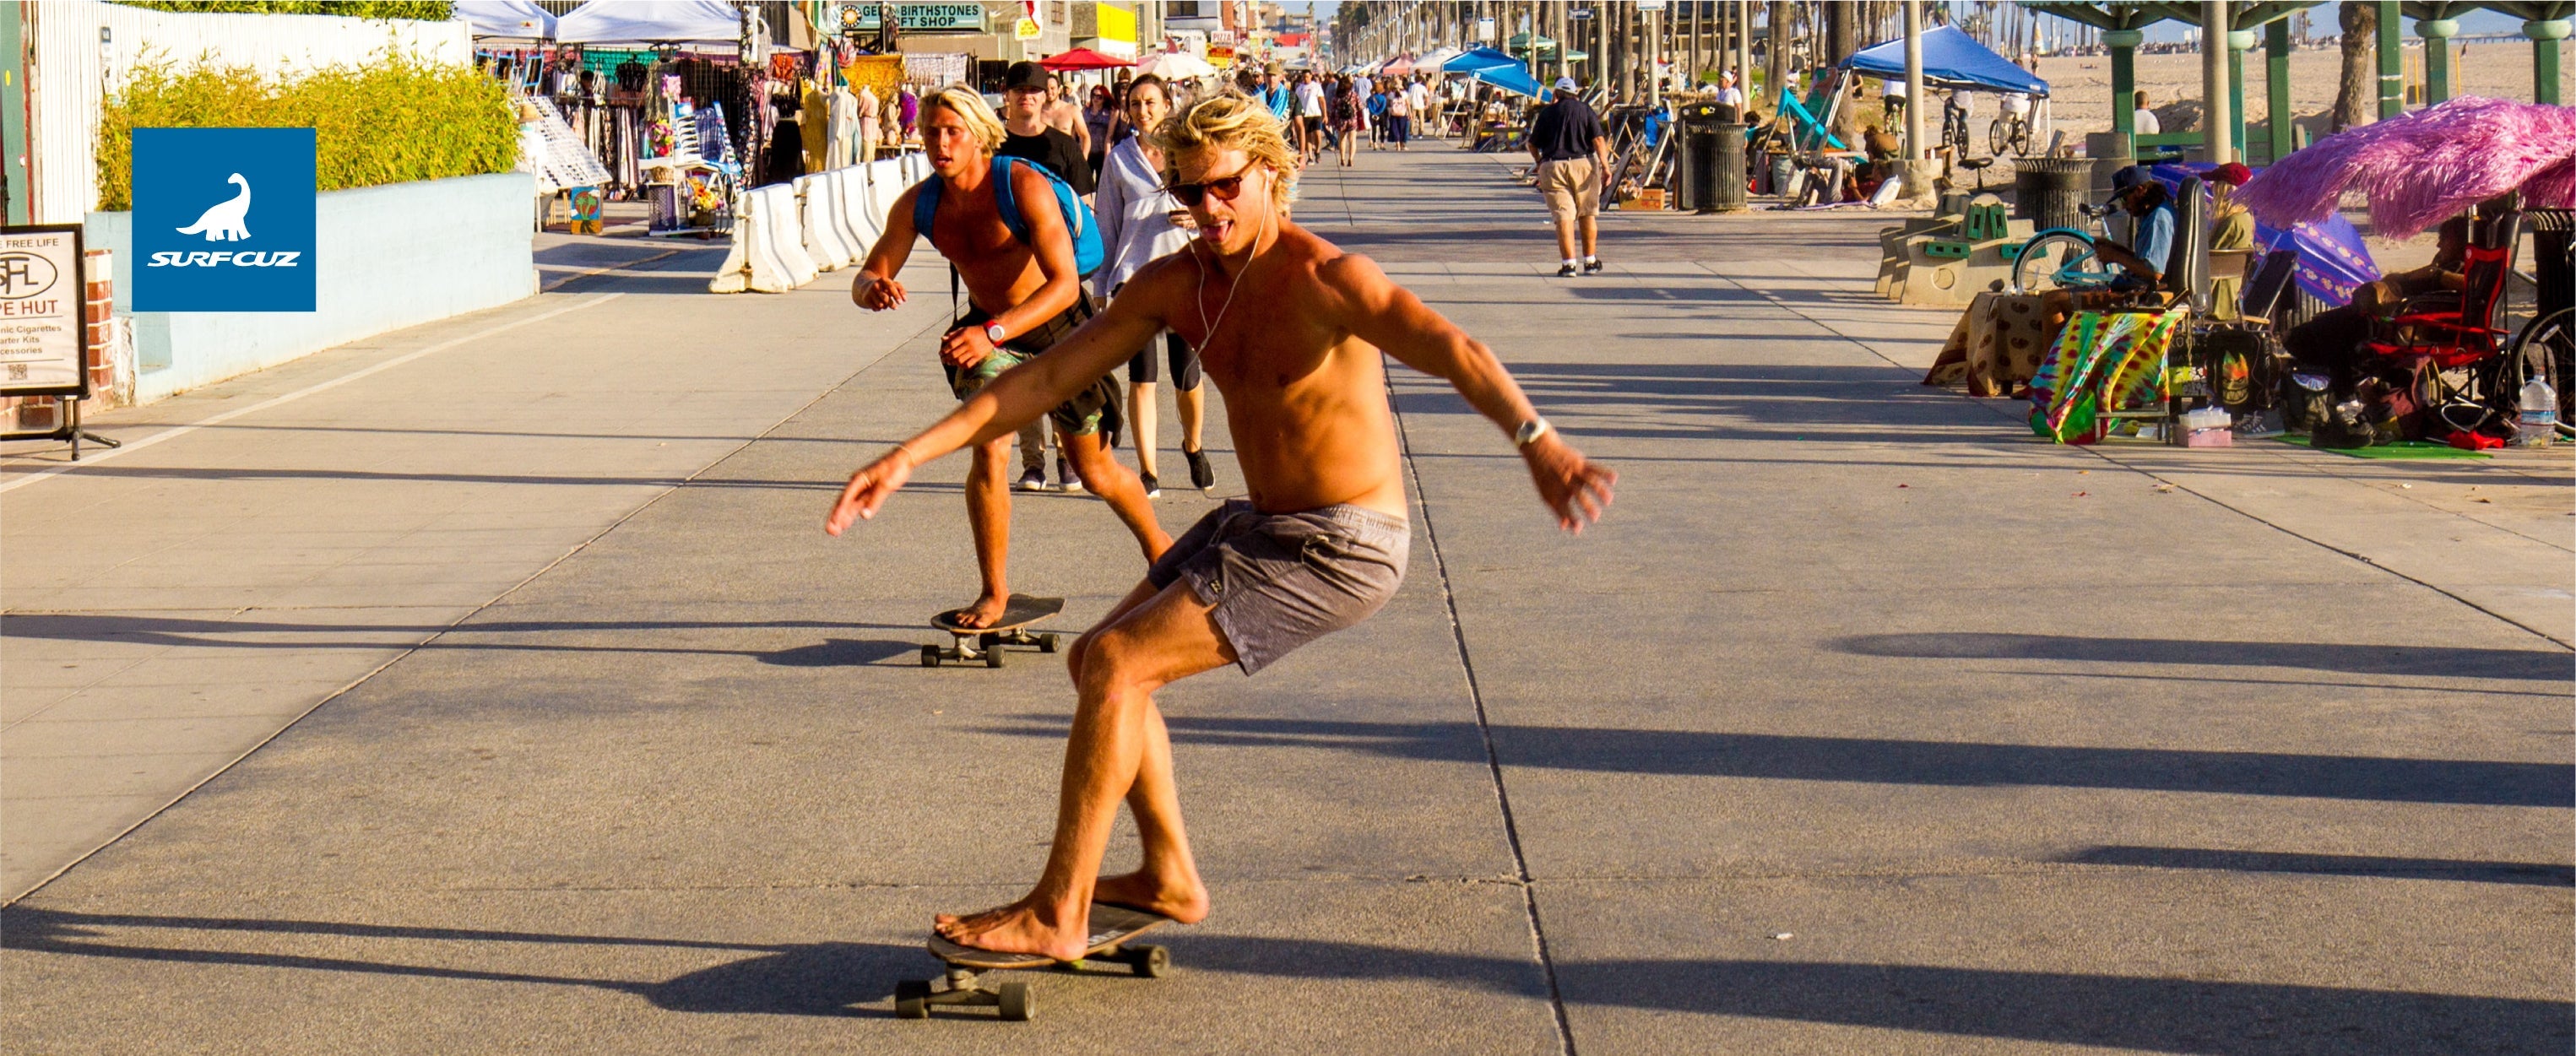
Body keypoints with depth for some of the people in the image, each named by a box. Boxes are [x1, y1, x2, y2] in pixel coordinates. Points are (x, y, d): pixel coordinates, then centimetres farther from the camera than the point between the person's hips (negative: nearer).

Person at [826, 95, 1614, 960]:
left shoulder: (1322, 278, -22)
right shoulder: (1175, 285, 2)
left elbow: (1448, 347, -38)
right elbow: (1046, 377, 3)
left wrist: (1537, 442, -57)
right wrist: (910, 455, -5)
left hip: (1340, 547, -9)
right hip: (1259, 523, 9)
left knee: (1116, 665, -15)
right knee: (1095, 661, 14)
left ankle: (1056, 915, -7)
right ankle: (1170, 876, 24)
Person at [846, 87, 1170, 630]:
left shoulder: (1025, 188, -29)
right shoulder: (917, 206, -13)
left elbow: (1064, 283, -35)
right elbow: (865, 280, -11)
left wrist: (992, 333, -48)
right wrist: (872, 288, -38)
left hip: (1059, 327, -3)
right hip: (989, 330, 4)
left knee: (1093, 468, 8)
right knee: (987, 448, -17)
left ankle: (1156, 542, 37)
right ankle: (994, 593, -4)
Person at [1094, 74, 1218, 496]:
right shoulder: (1119, 159, 5)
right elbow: (1107, 225, 10)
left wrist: (1199, 217, -12)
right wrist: (1102, 286, 8)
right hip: (1134, 274, 0)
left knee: (1186, 377, 4)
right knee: (1142, 376, -4)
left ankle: (1193, 445, 34)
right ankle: (1147, 473, 2)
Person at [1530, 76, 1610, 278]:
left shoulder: (1547, 113, 7)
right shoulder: (1585, 109, 6)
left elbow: (1533, 145, 13)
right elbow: (1598, 139, -6)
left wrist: (1540, 162, 31)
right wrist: (1605, 164, -7)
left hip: (1552, 167, 0)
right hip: (1583, 163, 0)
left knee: (1564, 216, -4)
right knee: (1587, 214, 13)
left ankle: (1569, 263, -13)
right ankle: (1590, 261, 19)